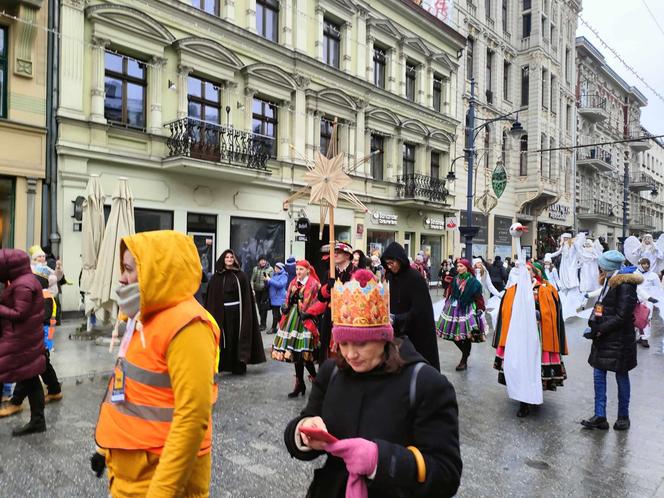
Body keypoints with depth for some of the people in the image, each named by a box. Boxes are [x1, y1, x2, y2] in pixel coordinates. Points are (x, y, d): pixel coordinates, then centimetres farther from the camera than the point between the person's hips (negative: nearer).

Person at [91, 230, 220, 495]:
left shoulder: (187, 326, -24)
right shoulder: (143, 316, 6)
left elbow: (193, 418, -27)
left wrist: (163, 490, -24)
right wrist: (106, 445, 20)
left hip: (160, 472, -8)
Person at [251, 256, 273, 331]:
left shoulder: (270, 269, -3)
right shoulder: (255, 269, 6)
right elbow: (252, 280, 8)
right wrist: (252, 289, 1)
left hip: (265, 291, -4)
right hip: (257, 291, 4)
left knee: (264, 308, -5)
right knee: (259, 307, 11)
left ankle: (263, 324, 5)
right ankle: (263, 323, 24)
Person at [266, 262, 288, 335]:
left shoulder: (283, 276, -9)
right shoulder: (274, 274, 14)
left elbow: (280, 284, -24)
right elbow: (270, 285, 19)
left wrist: (270, 280, -22)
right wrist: (267, 280, -3)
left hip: (279, 297, -8)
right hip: (273, 297, 8)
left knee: (276, 313, -5)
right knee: (277, 313, 13)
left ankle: (273, 328, 1)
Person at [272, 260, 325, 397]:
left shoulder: (314, 284, -8)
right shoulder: (293, 283, 13)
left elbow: (321, 303, -14)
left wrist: (308, 312, -20)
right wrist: (285, 307, 0)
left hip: (304, 320, -7)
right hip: (292, 319, 7)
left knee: (303, 353, -8)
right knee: (295, 353, 11)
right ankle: (300, 383, 22)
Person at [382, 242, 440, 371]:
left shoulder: (415, 278, -15)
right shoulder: (391, 277, 4)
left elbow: (419, 310, -19)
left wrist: (396, 319, -27)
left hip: (417, 333, -6)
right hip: (397, 331, 6)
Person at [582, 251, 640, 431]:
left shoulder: (625, 285, -16)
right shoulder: (609, 282, 10)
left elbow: (622, 316, -19)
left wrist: (601, 329, -16)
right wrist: (594, 324, 2)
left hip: (619, 340, -8)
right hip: (604, 338, 8)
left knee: (621, 376, 8)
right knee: (598, 374, 6)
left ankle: (623, 416, 25)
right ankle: (600, 416, 13)